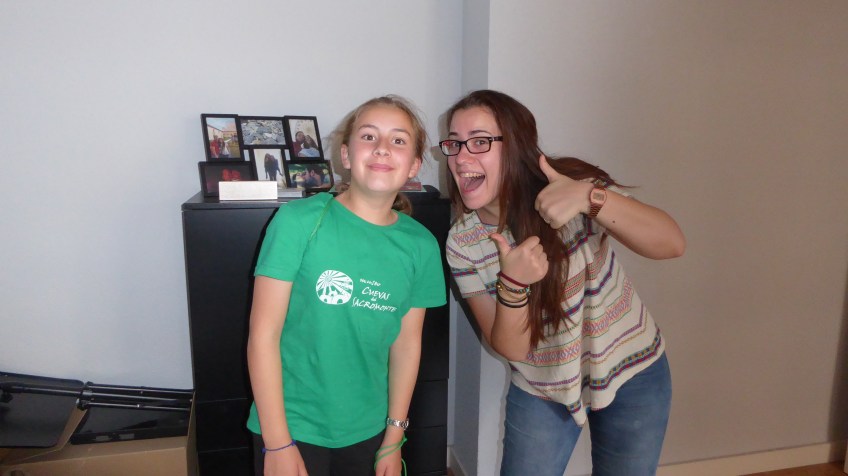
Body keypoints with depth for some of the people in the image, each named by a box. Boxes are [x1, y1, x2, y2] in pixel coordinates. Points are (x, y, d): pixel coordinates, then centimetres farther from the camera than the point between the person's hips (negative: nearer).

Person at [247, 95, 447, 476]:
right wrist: (278, 444, -12)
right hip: (291, 428, -3)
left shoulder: (421, 245, -4)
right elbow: (263, 335, -13)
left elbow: (406, 344, 2)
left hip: (368, 430, 4)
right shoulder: (298, 221, -15)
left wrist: (394, 437, 6)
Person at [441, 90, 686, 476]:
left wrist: (591, 197, -46)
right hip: (540, 387, 1)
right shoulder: (461, 244, -14)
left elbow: (672, 244, -31)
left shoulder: (571, 186, -21)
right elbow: (511, 348, -14)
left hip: (631, 375, -1)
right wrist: (513, 283, -33)